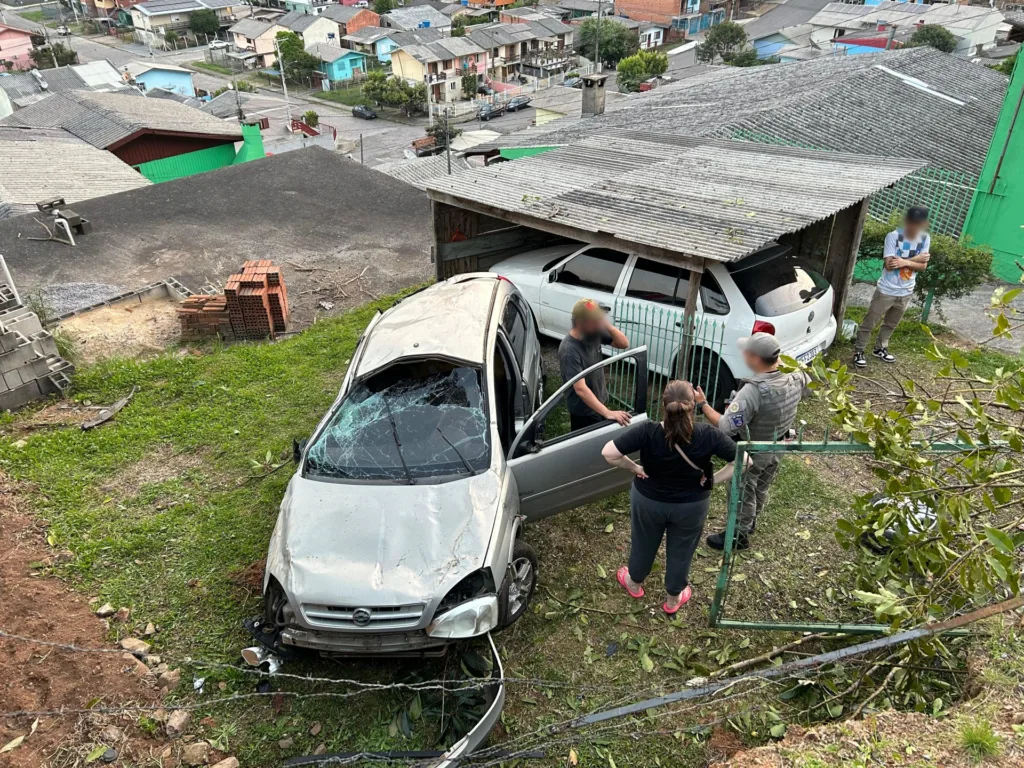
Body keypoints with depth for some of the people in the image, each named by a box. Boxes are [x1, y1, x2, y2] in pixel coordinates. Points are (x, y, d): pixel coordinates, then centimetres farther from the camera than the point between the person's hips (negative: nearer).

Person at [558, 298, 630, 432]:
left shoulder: (594, 333, -10)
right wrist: (607, 413, -41)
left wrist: (608, 326, -23)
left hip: (599, 402, 8)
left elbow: (624, 343, -5)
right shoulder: (569, 351, -32)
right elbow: (580, 389, -36)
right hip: (584, 412, -8)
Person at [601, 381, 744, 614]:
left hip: (648, 501, 0)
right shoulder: (708, 435, -27)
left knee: (643, 543, 28)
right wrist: (715, 479, -9)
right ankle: (673, 599, 48)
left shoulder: (647, 432, -30)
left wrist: (634, 467, -14)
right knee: (681, 551, 26)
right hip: (691, 506, 0)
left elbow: (608, 453, -30)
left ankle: (634, 583, 54)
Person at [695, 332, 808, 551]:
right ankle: (750, 522, 51)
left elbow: (726, 428, -38)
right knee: (761, 489, 28)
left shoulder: (753, 390, -40)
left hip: (751, 452, -7)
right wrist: (782, 364, 10)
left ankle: (738, 535, 35)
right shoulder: (794, 378, -16)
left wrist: (702, 404, -27)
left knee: (742, 494, 16)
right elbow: (807, 384, 11)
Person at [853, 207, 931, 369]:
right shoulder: (894, 236, -18)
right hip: (886, 290, -5)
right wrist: (915, 259, -18)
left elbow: (923, 266, -6)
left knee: (891, 324, 21)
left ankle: (880, 348, 38)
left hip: (906, 293, 5)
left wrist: (905, 262, -24)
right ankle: (858, 351, 15)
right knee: (870, 322, 3)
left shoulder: (925, 239, -3)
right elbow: (889, 264, -23)